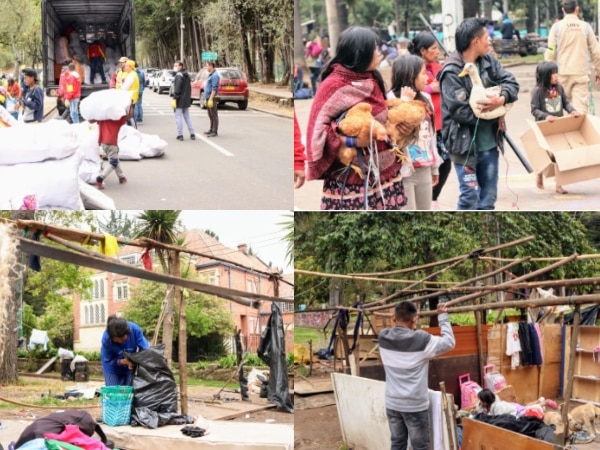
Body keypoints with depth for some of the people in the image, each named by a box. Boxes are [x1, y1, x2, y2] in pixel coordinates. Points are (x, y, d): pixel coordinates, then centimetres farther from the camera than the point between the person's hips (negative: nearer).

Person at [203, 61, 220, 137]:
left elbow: (214, 89, -21)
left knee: (214, 115, -7)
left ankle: (215, 132, -6)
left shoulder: (215, 75, -15)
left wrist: (210, 99, -25)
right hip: (208, 98, 10)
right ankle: (211, 130, 22)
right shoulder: (210, 75, 18)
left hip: (212, 98, -10)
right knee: (210, 115, 15)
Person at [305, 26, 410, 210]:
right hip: (351, 176, -7)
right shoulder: (334, 84, -14)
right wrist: (350, 141, -27)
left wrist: (402, 125, 0)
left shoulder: (373, 80, 10)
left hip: (383, 171, 8)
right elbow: (317, 127, -18)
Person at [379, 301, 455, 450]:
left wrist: (401, 315, 19)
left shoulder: (383, 338, -3)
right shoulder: (420, 339, -17)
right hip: (415, 405, -5)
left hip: (392, 403, 5)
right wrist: (443, 316, 2)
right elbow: (449, 342, -6)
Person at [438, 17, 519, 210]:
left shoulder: (489, 61, 5)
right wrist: (494, 116, -14)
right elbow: (459, 110, -23)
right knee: (470, 195, -5)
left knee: (488, 196, 12)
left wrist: (502, 98, -21)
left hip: (489, 142, 7)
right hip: (465, 143, -7)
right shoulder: (451, 73, -17)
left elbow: (511, 83, 3)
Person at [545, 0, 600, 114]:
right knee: (581, 108, -6)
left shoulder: (557, 27, 0)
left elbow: (550, 53, -2)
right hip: (581, 73, 0)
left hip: (562, 73, 0)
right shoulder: (586, 27, 2)